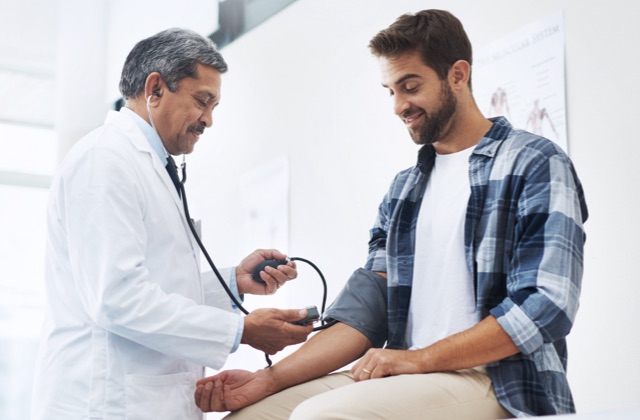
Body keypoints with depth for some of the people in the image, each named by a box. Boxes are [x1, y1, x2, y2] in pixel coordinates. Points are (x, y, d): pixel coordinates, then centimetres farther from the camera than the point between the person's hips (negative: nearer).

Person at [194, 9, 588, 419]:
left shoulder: (536, 165, -2)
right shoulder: (403, 190, 18)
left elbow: (545, 306, -13)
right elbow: (366, 308, 9)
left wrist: (420, 358, -16)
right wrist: (270, 379, -4)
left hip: (497, 381, -6)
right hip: (409, 375, 6)